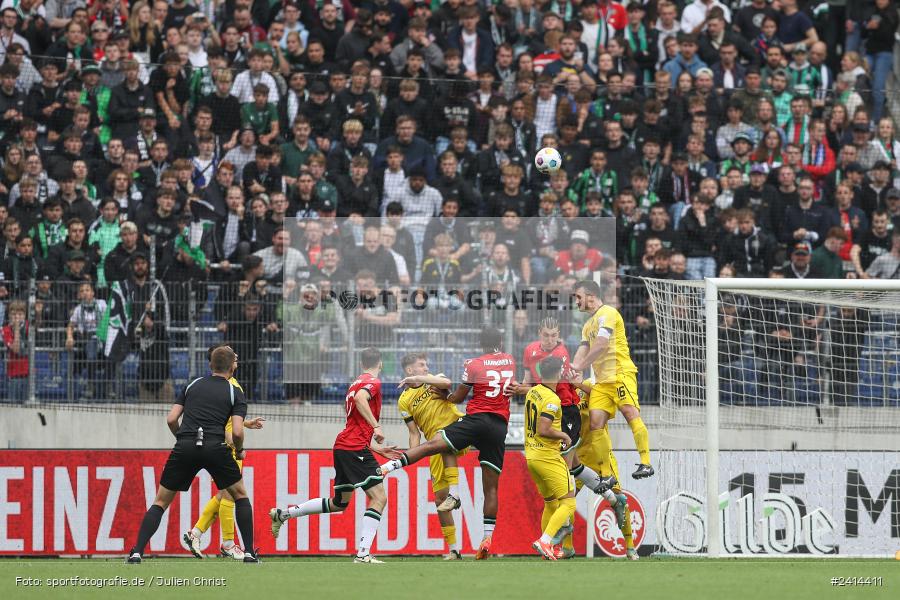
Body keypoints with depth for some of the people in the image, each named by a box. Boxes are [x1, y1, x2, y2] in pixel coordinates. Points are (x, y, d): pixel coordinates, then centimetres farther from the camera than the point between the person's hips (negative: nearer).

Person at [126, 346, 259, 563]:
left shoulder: (193, 385, 19)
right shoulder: (235, 393, 10)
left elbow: (171, 419, 11)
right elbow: (237, 431, -2)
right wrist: (239, 450, 18)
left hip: (185, 447, 2)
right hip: (215, 447, -2)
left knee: (161, 501, 12)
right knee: (240, 494, 20)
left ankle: (137, 553, -2)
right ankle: (249, 552, 13)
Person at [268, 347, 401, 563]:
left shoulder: (356, 383, 23)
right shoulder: (373, 382, -5)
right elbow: (360, 399, -28)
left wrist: (376, 448, 30)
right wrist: (376, 426, -27)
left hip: (343, 447, 9)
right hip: (355, 448, -9)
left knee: (339, 503, 20)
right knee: (379, 498, -11)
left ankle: (282, 514, 25)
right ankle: (363, 554, -21)